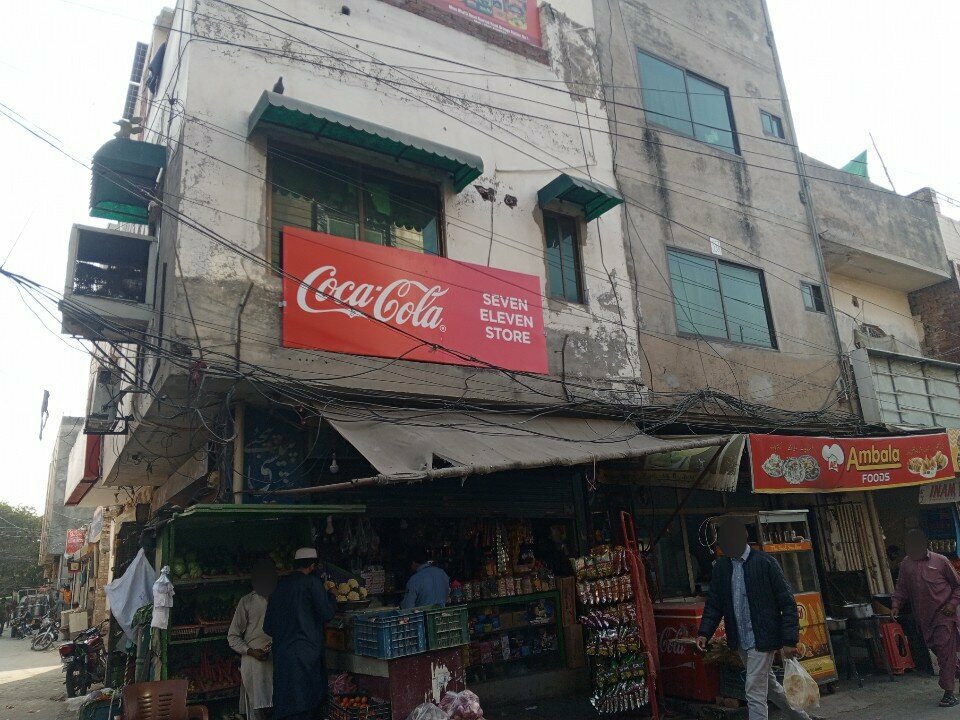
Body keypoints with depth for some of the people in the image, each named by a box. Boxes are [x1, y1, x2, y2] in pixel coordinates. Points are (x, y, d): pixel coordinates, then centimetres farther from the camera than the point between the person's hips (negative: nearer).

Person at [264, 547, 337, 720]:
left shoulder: (280, 586, 15)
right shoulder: (312, 582, -4)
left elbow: (268, 627, 18)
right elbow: (327, 614, -7)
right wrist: (332, 597, 11)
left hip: (281, 654, 6)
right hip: (306, 652, -6)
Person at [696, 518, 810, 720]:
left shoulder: (765, 563, -12)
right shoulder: (721, 567, 3)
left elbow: (788, 603, -9)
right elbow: (714, 603, 7)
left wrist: (789, 640, -13)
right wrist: (704, 633, -5)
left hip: (762, 639, -6)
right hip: (740, 641, 6)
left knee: (755, 692, -7)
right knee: (769, 685, 23)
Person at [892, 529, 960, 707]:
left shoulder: (940, 561, -5)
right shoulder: (905, 564, 4)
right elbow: (901, 588, 10)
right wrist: (896, 605, -3)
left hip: (943, 614, -4)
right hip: (923, 617, 4)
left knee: (945, 652, -8)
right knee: (935, 648, 12)